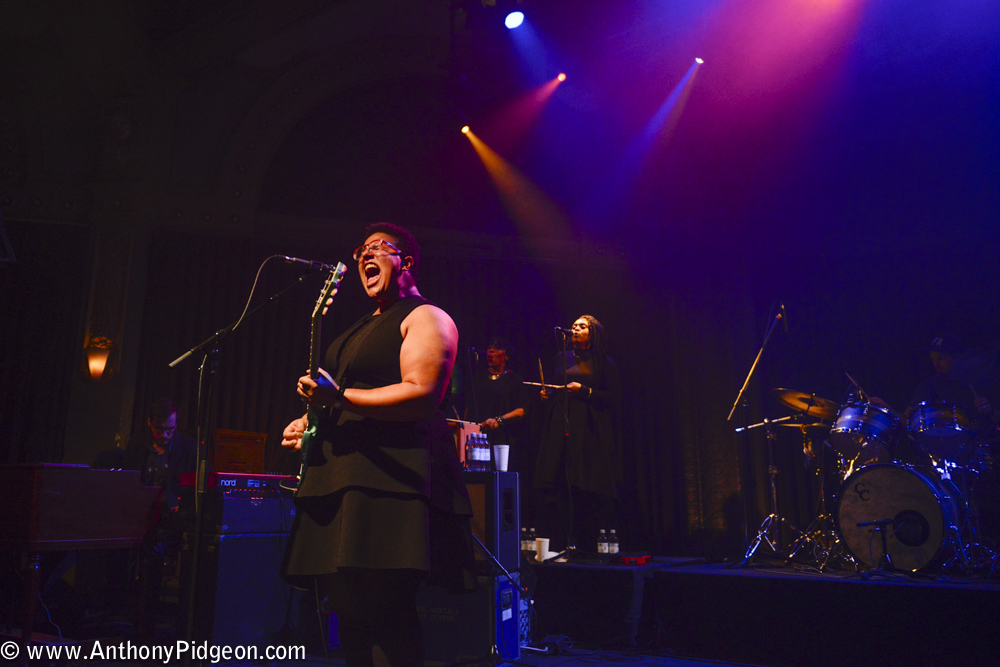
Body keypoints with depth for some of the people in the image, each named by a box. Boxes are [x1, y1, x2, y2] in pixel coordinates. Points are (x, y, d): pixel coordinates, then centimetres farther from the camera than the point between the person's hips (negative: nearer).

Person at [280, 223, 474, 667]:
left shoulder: (425, 318, -1)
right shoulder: (363, 328, 27)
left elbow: (422, 395, -16)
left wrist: (338, 396, -20)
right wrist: (311, 418, 18)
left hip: (392, 475, -9)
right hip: (343, 473, 9)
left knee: (384, 605, -13)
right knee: (346, 603, 9)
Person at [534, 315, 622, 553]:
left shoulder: (604, 363, 7)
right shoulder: (562, 358, 19)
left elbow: (615, 399, 0)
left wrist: (585, 391, -9)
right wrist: (546, 395, 1)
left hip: (589, 433, -3)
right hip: (561, 430, 3)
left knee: (586, 492, -9)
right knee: (555, 488, -7)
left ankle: (587, 548, -2)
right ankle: (555, 548, -5)